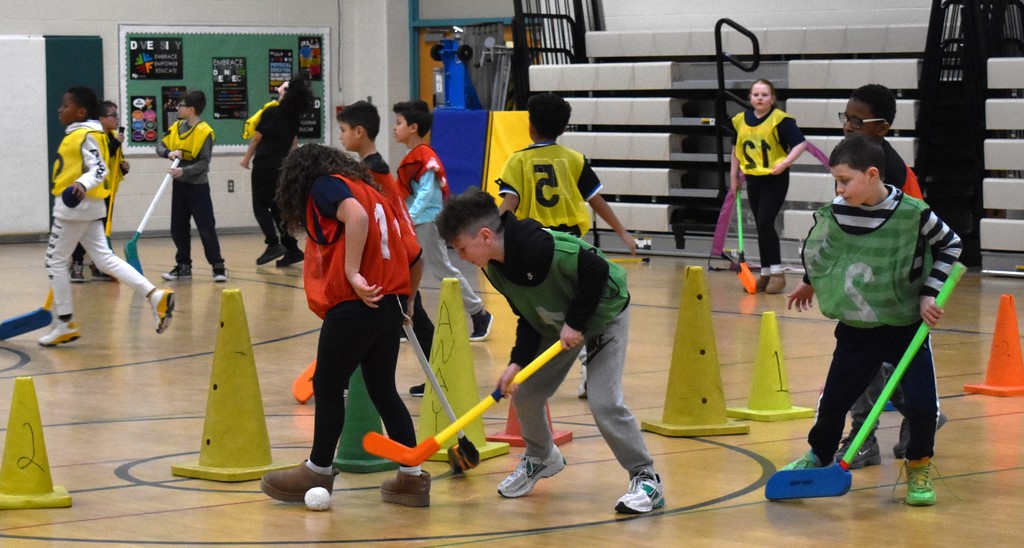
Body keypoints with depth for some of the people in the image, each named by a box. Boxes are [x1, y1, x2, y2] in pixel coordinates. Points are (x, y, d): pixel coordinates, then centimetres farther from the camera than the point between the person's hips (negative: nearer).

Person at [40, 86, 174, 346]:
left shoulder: (85, 135, -14)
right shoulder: (78, 134, 15)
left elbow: (99, 169, -22)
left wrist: (82, 185, -39)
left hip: (75, 206, -10)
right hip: (85, 207, 10)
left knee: (55, 260, 1)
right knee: (105, 258, 5)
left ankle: (65, 323, 7)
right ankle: (155, 296, -5)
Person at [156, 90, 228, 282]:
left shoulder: (204, 132, -14)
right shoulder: (176, 127, 5)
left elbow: (204, 163, -17)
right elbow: (160, 146, 5)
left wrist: (185, 171, -28)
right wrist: (169, 153, -16)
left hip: (198, 185, -7)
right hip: (179, 185, 7)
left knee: (206, 227, -7)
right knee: (178, 228, 10)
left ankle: (218, 267, -2)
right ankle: (183, 266, 20)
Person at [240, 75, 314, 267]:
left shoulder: (272, 112, -14)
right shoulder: (294, 117, 5)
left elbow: (257, 137, -6)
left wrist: (247, 157, 7)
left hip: (264, 165, -6)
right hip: (281, 166, 6)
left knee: (260, 206, 0)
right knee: (278, 208, 12)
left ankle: (273, 244, -14)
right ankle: (291, 249, 7)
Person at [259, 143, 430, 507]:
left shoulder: (324, 186, 0)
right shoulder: (369, 190, 22)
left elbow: (356, 216, -23)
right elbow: (414, 255, 20)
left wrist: (353, 273, -23)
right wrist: (404, 301, 29)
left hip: (354, 305, -8)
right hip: (391, 303, 8)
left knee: (328, 387, 5)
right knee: (383, 391, 15)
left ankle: (318, 472, 15)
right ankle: (412, 477, 14)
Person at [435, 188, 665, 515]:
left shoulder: (539, 247, -36)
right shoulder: (494, 268, -9)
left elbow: (597, 270, -33)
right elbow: (528, 318, -1)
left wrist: (575, 322, -28)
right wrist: (518, 362, -15)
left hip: (603, 314, -8)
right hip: (555, 325, 8)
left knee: (603, 402, -19)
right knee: (524, 393, 5)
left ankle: (646, 479, -5)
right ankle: (541, 457, 33)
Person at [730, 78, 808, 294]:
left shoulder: (781, 120, -12)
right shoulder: (741, 120, 5)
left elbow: (801, 143, -15)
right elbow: (736, 148, 18)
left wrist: (785, 163, -25)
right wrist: (734, 176, 17)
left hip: (775, 179, -6)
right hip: (753, 179, 6)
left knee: (765, 224, -13)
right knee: (761, 227, 10)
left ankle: (777, 272, -4)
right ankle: (765, 274, 18)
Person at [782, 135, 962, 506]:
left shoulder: (913, 214, -17)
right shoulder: (834, 213, -9)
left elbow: (951, 244, -1)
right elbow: (815, 247, 13)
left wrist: (929, 294, -7)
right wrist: (810, 282, 26)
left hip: (908, 326, -2)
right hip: (856, 329, 2)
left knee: (921, 404, -8)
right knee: (833, 400, 7)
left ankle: (919, 468, 17)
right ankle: (818, 458, 33)